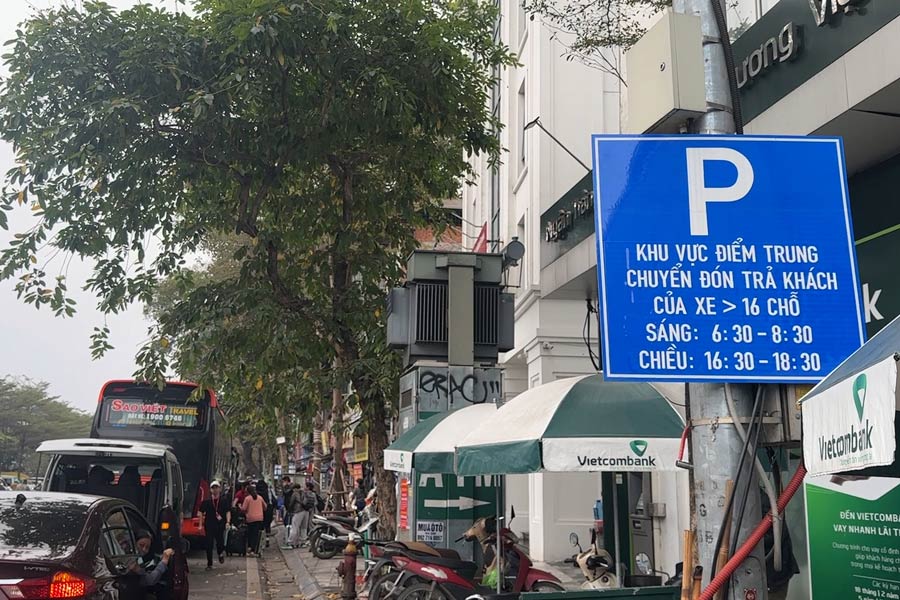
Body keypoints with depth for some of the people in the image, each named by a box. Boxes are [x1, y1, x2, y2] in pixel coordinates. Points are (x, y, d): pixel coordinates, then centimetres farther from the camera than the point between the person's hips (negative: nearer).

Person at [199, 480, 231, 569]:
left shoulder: (224, 501, 4)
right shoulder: (206, 502, 4)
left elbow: (228, 512, 1)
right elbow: (201, 513, 8)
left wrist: (228, 522, -14)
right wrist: (201, 525, 2)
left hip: (220, 526, -1)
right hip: (209, 526, 1)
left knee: (220, 543, -5)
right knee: (209, 545, 0)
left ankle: (221, 554, 30)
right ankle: (209, 564, 10)